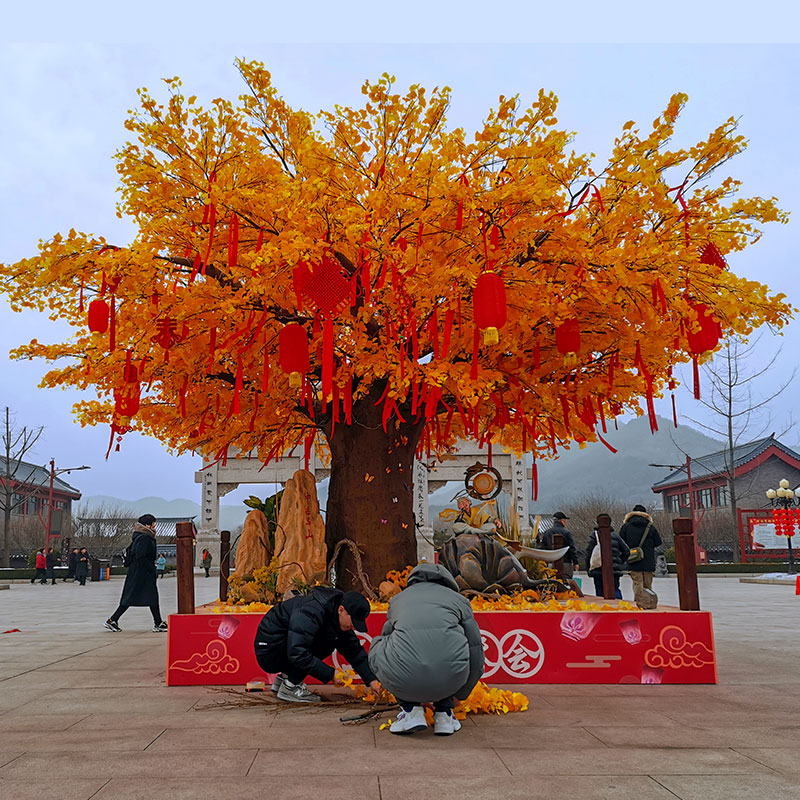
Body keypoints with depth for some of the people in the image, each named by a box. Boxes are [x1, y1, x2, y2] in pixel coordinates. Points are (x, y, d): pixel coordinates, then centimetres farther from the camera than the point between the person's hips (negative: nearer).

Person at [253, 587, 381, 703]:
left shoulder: (338, 618, -1)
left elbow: (354, 649, 6)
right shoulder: (310, 613, -29)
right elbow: (297, 654, -34)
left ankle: (284, 677, 10)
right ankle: (290, 686, -12)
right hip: (269, 651, -9)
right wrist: (331, 674, -29)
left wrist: (371, 679, -3)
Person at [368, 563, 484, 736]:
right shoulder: (459, 599, 25)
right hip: (450, 678, 1)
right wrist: (461, 694, 42)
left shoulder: (397, 599, 29)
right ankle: (443, 713, 23)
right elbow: (476, 650, 26)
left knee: (377, 648, 33)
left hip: (404, 679, 0)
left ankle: (411, 709, 18)